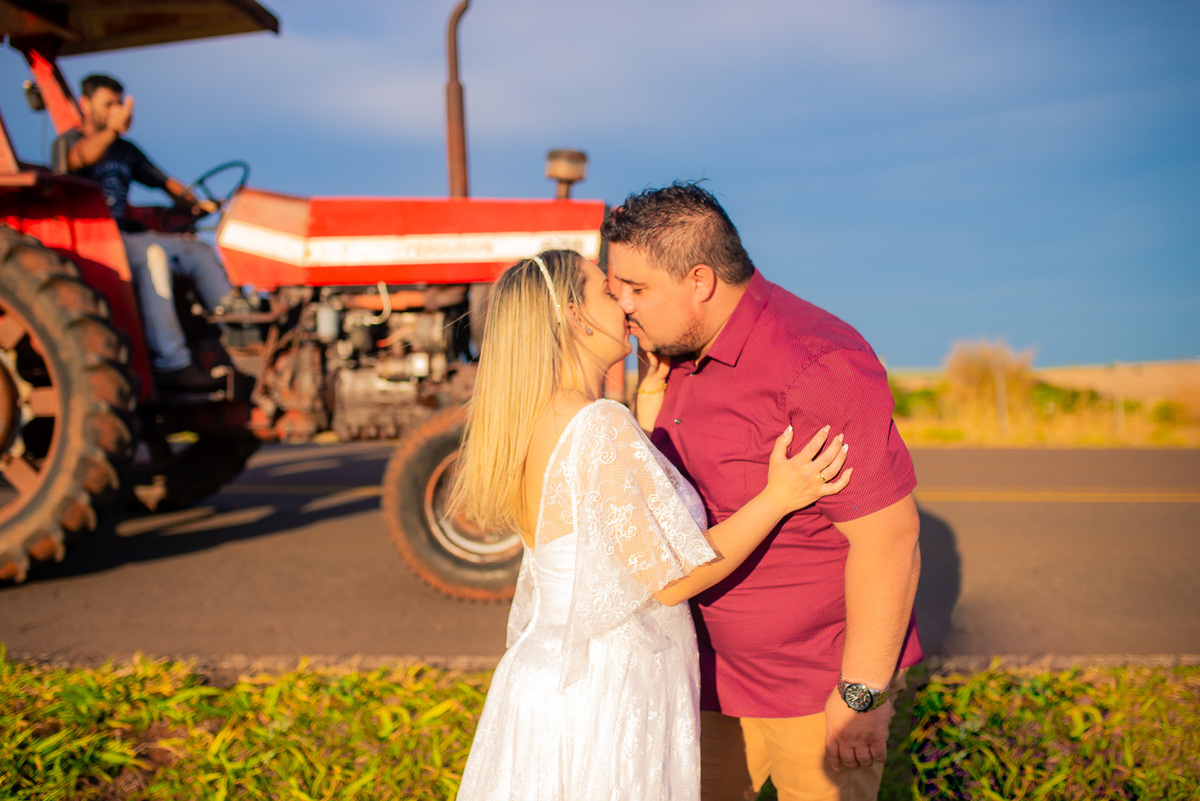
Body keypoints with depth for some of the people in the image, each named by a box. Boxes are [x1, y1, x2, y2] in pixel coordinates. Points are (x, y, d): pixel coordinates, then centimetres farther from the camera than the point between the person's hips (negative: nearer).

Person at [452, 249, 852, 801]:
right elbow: (673, 579, -19)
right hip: (604, 703, -8)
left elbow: (646, 480, 13)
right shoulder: (600, 426, -23)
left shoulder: (533, 423, 3)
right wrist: (777, 498, -12)